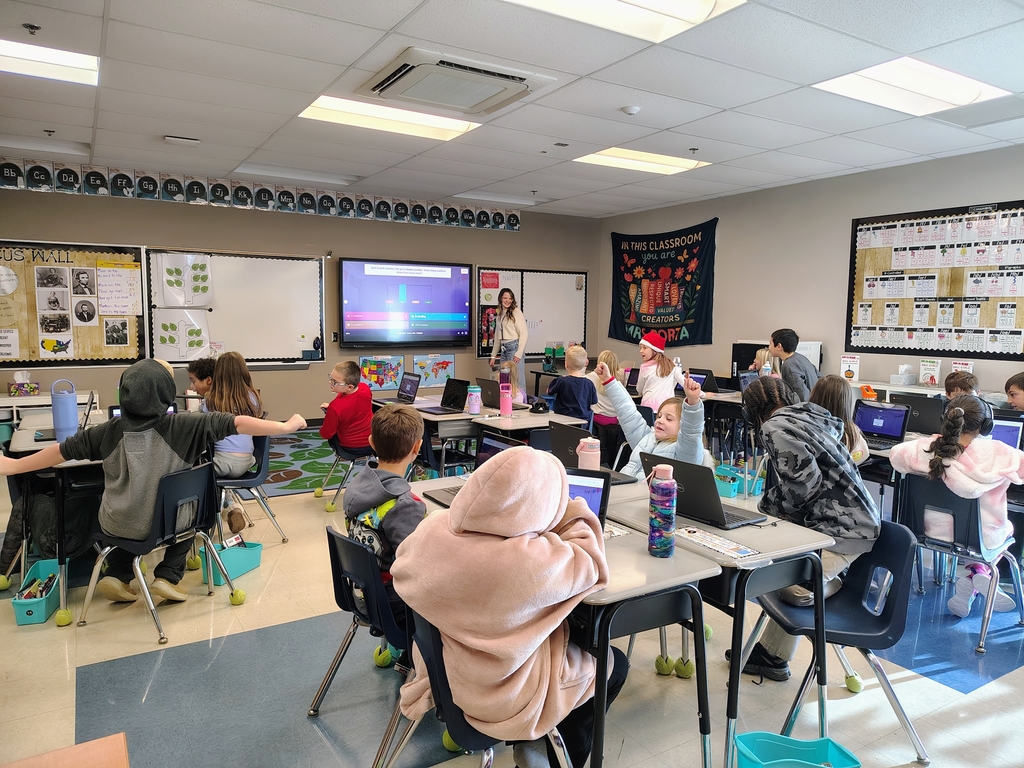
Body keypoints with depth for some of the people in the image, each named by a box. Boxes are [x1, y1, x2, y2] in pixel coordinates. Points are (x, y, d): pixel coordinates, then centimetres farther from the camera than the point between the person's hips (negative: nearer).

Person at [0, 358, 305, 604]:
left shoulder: (110, 431, -9)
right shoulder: (182, 426, -19)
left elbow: (60, 451, 3)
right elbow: (237, 423, -22)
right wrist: (286, 426, -16)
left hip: (118, 525, 3)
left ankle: (117, 576, 27)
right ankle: (167, 576, 19)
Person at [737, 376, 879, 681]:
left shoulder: (776, 428, -12)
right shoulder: (811, 417, 17)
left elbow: (804, 483, -20)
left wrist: (769, 502, -3)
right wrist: (775, 503, 10)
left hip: (842, 529, -10)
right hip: (858, 520, 10)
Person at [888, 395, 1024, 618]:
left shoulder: (923, 448, -19)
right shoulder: (998, 454, -25)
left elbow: (895, 454, 1)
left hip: (935, 531, 3)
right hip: (983, 537, -2)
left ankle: (971, 584, 15)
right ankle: (980, 572, 11)